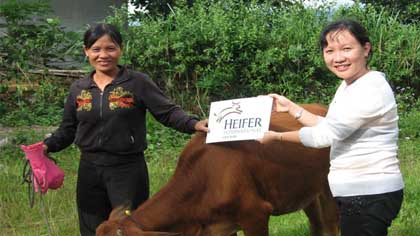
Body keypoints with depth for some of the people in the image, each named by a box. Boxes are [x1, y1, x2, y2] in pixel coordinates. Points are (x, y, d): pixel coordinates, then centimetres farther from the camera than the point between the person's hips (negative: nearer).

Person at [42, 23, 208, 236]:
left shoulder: (138, 83, -6)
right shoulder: (78, 89, 6)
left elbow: (168, 112, -10)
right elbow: (68, 130, 13)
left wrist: (193, 124, -28)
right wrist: (47, 146, -5)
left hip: (128, 169, -4)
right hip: (89, 170, 4)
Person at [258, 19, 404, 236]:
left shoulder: (372, 89, -20)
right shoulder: (348, 85, 11)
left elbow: (326, 135, -20)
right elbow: (331, 127, 19)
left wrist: (276, 137, -8)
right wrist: (291, 108, 15)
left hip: (370, 195, -10)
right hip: (363, 192, 10)